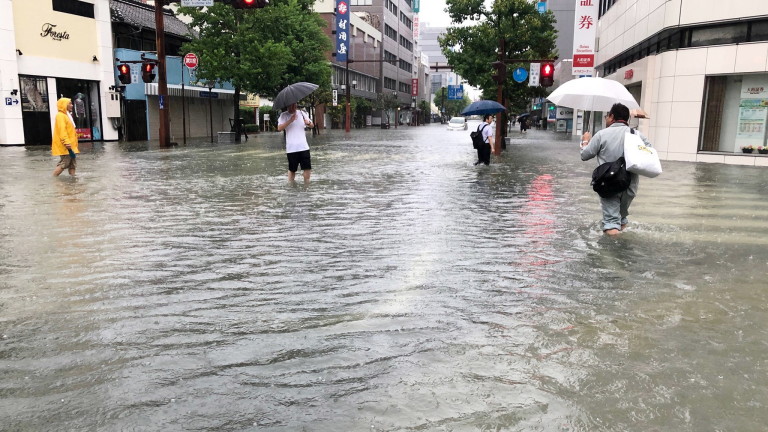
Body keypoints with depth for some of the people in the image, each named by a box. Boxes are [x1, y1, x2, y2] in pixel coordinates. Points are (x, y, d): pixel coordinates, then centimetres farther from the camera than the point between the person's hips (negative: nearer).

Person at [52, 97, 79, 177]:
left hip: (70, 145, 10)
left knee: (72, 163, 9)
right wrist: (67, 143, -27)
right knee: (64, 163, -11)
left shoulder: (67, 115, 21)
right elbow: (62, 131, -20)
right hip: (65, 146, -10)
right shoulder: (60, 116, -10)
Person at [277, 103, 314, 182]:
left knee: (307, 168, -4)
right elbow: (279, 128, -15)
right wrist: (290, 121, -25)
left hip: (304, 147, 2)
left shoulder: (302, 113, 8)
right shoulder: (284, 115, 0)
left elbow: (312, 125, 9)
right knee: (292, 169, 6)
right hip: (291, 148, -2)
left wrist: (308, 123, -15)